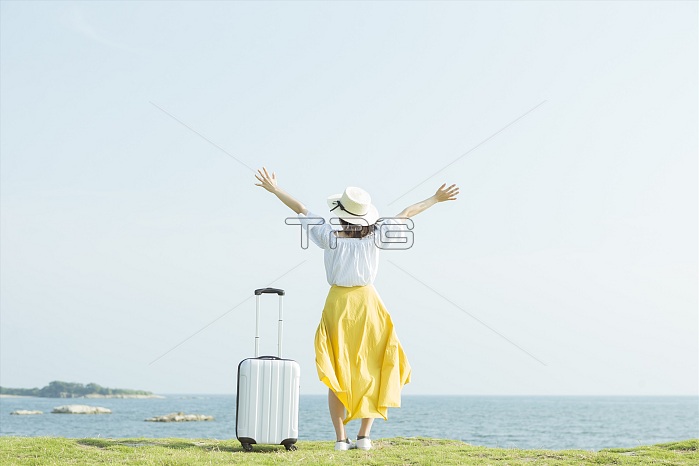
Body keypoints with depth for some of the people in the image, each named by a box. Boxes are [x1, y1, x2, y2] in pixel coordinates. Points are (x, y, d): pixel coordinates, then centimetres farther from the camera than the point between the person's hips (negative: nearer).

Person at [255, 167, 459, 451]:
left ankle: (341, 438, 2)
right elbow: (404, 215, 3)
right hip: (367, 304, 1)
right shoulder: (374, 235, -8)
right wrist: (436, 199, 14)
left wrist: (275, 189, 9)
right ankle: (364, 436, 2)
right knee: (371, 371, 10)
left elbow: (302, 211, -1)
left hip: (337, 305, 0)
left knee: (337, 373, 7)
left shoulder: (331, 238, -10)